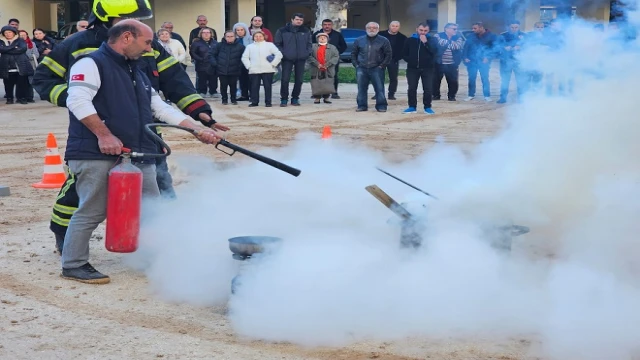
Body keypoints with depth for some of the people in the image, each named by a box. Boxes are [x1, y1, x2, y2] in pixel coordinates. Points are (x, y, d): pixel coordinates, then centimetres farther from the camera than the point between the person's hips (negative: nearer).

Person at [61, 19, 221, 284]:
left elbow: (162, 109, 23)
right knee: (92, 212, -4)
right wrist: (104, 135, -25)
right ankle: (73, 265, 9)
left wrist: (198, 130, 15)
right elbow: (78, 100, -19)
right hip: (98, 156, -8)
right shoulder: (91, 64, -5)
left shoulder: (137, 73, 23)